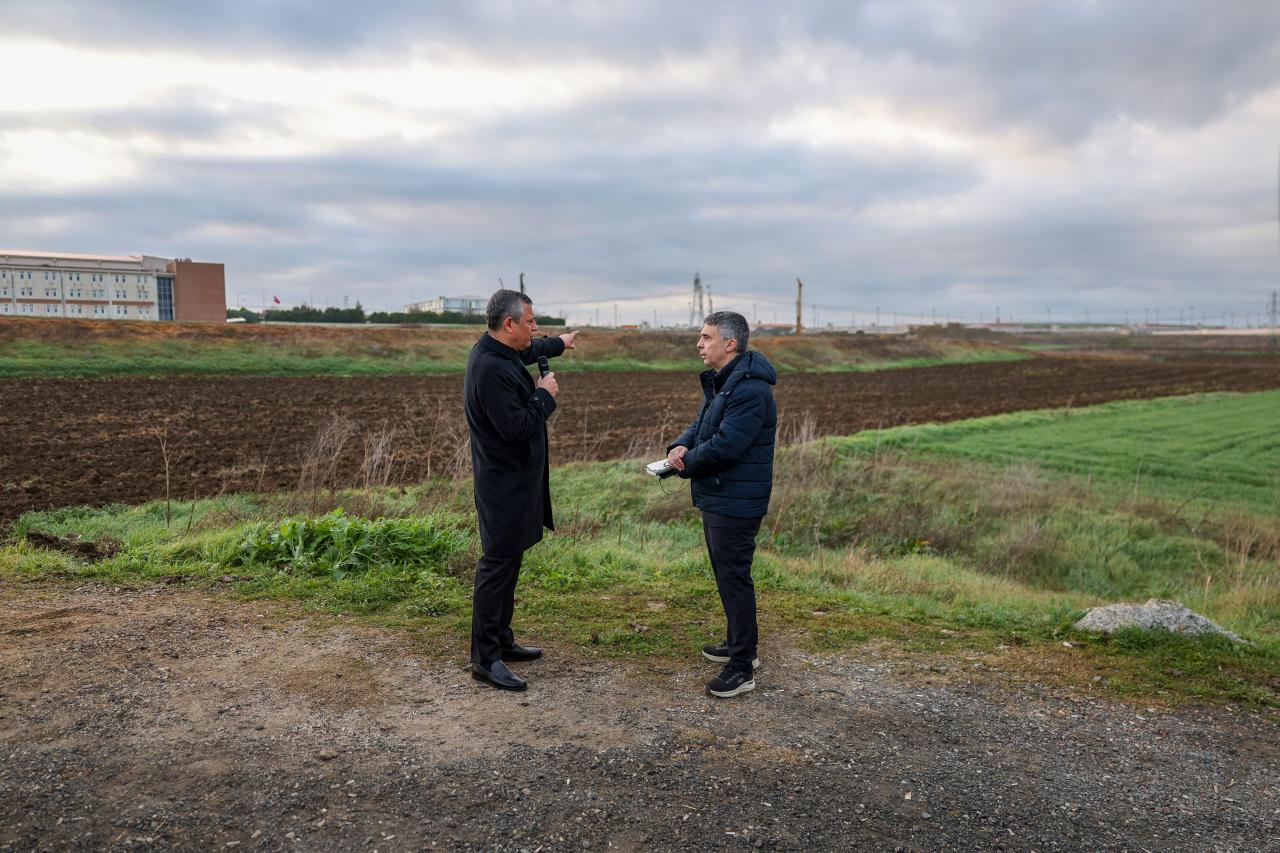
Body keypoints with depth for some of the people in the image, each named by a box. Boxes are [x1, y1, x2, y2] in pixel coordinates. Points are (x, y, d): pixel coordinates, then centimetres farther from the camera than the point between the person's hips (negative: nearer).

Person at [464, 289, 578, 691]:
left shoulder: (503, 352, 7)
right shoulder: (490, 368, -24)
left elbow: (529, 351, 32)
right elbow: (516, 426, -28)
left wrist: (559, 343, 48)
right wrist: (545, 395, -13)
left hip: (515, 480, 11)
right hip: (504, 484, -11)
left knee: (508, 562, 17)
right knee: (497, 566, -5)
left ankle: (501, 640, 29)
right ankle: (485, 659, 3)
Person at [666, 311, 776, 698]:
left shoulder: (750, 390, -22)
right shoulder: (719, 382, 13)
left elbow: (724, 446, -28)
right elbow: (702, 425, 15)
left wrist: (686, 463, -12)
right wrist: (680, 446, -7)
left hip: (735, 503, -11)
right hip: (716, 498, 11)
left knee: (734, 578, -5)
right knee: (726, 575, 21)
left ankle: (742, 667, 4)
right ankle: (739, 644, 36)